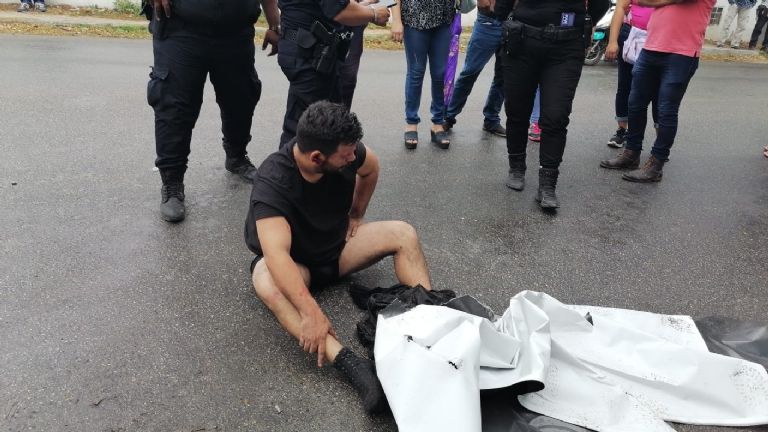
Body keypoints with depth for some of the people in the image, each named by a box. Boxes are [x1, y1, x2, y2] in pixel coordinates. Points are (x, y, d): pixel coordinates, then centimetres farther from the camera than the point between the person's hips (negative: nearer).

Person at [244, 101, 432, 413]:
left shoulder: (346, 153, -18)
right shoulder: (272, 181, -32)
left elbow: (370, 168, 7)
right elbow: (276, 254, -44)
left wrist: (356, 215, 8)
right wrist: (311, 312, -53)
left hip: (339, 246, 5)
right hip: (295, 262, -4)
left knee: (403, 234, -17)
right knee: (268, 283, -38)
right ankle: (349, 363, -50)